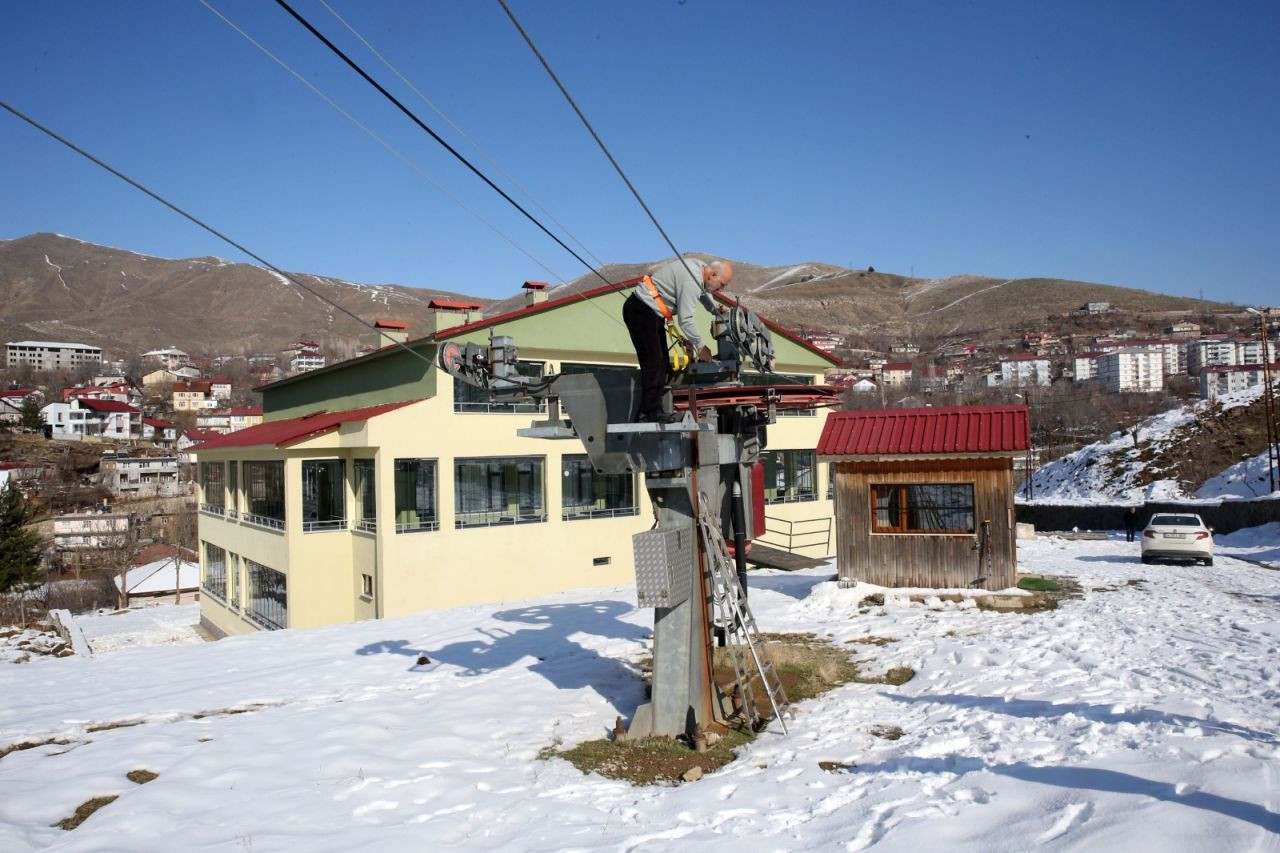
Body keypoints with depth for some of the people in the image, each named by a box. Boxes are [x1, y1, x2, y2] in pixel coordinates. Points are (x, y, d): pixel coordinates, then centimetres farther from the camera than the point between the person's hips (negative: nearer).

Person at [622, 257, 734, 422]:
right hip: (640, 311, -11)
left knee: (661, 363, 8)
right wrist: (700, 346, -14)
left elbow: (702, 291, 29)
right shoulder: (690, 280, -24)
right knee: (653, 361, -16)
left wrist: (714, 309, 11)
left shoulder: (700, 267, 6)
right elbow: (685, 319, -24)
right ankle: (651, 411, -16)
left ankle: (647, 411, 9)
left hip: (650, 312, 11)